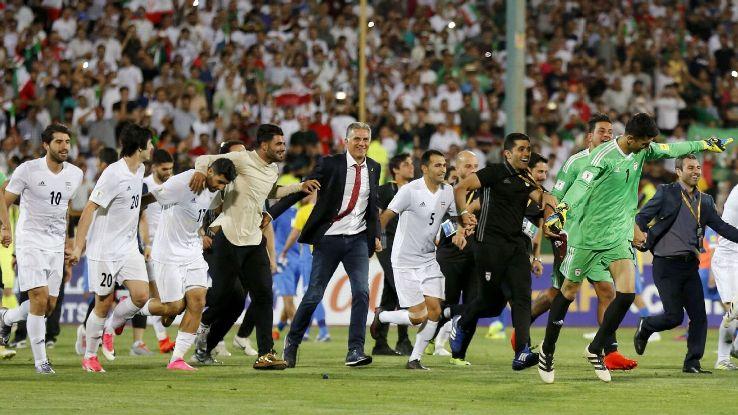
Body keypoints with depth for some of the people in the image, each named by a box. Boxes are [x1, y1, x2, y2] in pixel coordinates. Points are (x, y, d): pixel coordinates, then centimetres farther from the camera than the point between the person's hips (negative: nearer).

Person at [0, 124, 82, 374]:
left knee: (49, 305, 5)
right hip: (30, 242, -6)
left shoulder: (75, 174, 5)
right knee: (40, 298, -16)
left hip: (56, 245, 6)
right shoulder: (28, 170, -9)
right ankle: (40, 360, -9)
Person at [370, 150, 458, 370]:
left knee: (435, 311, -4)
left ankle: (415, 359, 9)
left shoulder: (448, 192, 3)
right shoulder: (410, 190, -15)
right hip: (405, 261, -6)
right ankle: (380, 316, 18)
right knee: (419, 315, -10)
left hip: (429, 259, 6)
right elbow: (386, 216, -12)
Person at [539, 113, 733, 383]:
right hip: (588, 236, -6)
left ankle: (595, 350, 7)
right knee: (569, 291, 6)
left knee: (627, 293, -9)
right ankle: (547, 351, 22)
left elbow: (672, 149, 19)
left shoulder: (642, 151, 2)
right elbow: (582, 185, -31)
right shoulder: (604, 156, -19)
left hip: (618, 236, 6)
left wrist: (704, 145, 26)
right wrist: (561, 211, -46)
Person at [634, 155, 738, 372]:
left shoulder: (705, 201, 13)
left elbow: (720, 226, 11)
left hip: (690, 265, 5)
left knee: (699, 316, -3)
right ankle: (645, 327, 23)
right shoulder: (666, 193, -2)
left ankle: (692, 363, 7)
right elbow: (642, 217, -3)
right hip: (666, 264, -5)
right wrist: (642, 234, -22)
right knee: (674, 317, -7)